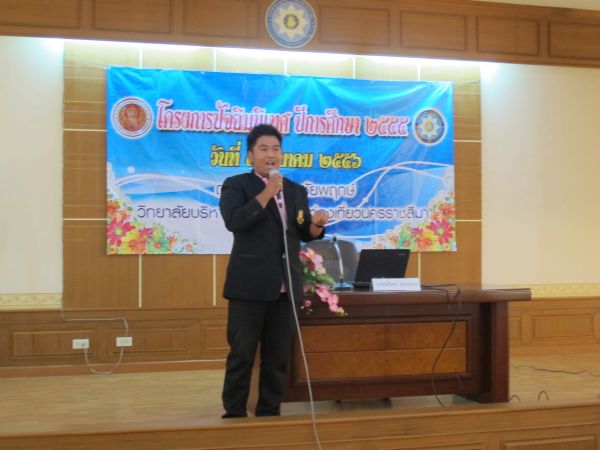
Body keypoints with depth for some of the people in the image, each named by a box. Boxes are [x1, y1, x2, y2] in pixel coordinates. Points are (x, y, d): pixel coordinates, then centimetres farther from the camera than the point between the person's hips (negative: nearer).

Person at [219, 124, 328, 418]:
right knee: (242, 354, 0)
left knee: (278, 356, 10)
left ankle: (270, 411, 21)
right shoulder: (236, 185, -1)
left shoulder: (296, 191, 15)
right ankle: (234, 414, 12)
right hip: (250, 284, -5)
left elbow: (305, 234, 18)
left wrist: (317, 225, -5)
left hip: (286, 286, 5)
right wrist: (267, 193, -18)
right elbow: (234, 221, -18)